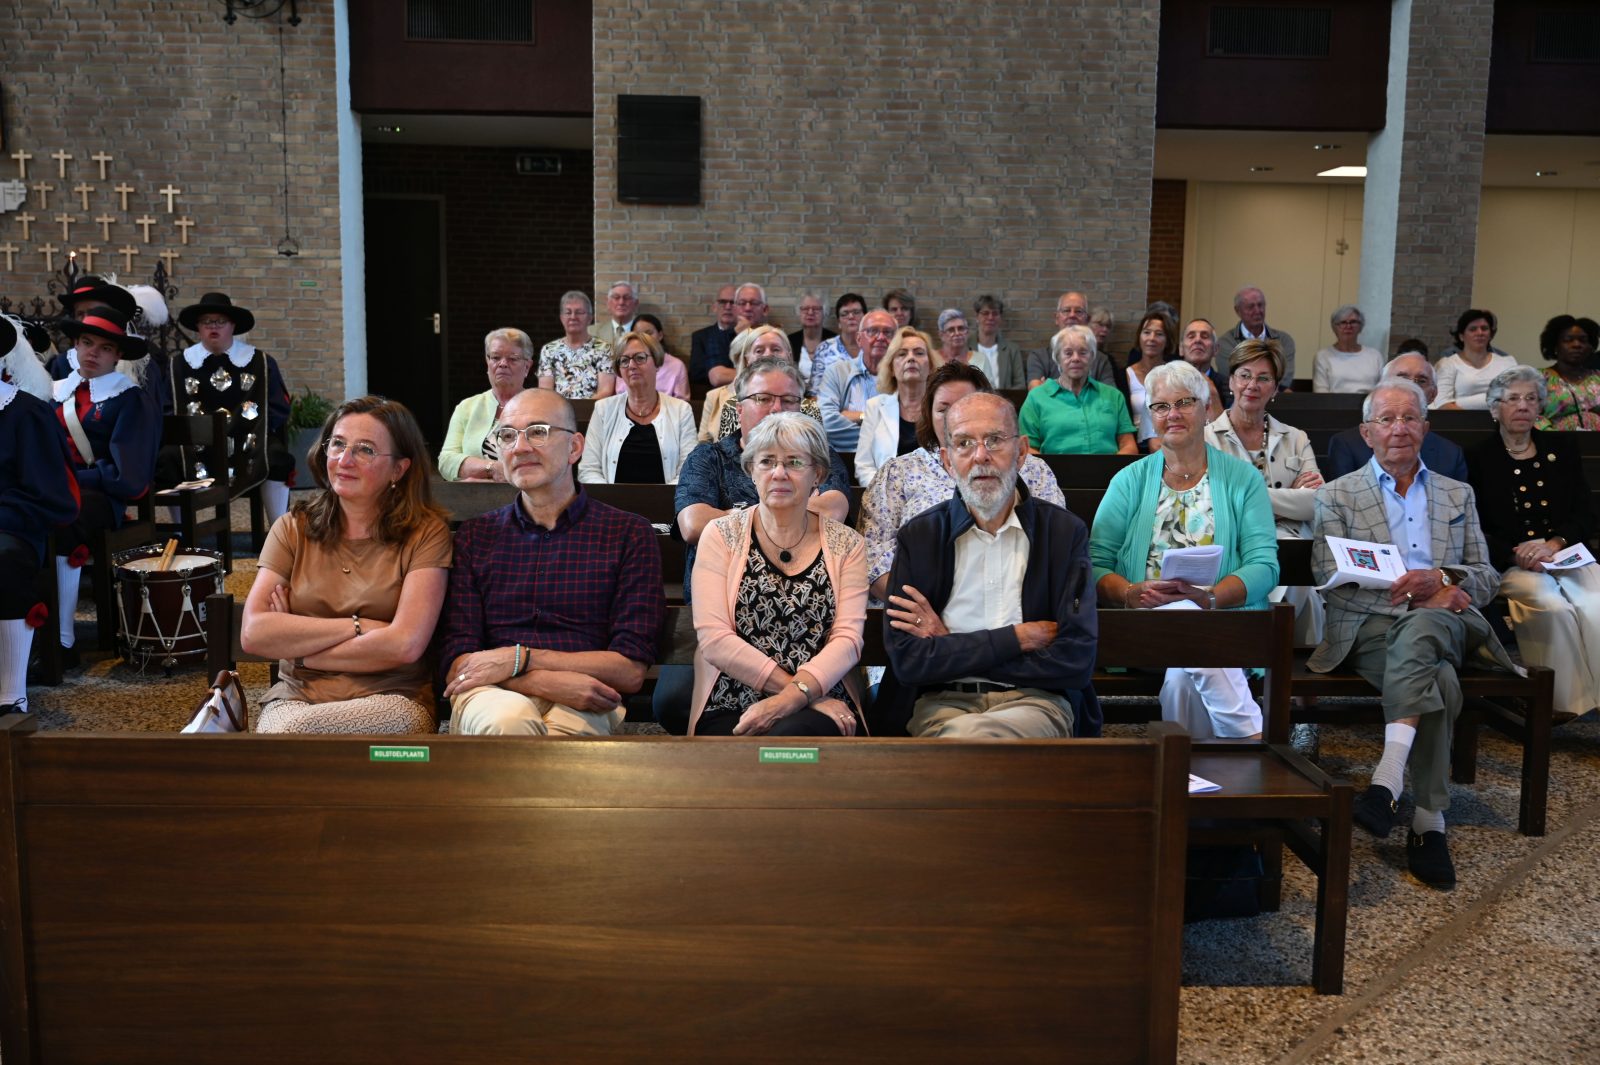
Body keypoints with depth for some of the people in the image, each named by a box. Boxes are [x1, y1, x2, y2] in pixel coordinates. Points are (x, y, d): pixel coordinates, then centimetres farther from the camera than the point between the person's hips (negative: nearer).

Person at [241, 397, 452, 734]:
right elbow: (253, 633, -4)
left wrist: (296, 647, -5)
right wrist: (357, 626, -10)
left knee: (289, 730, -34)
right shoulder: (293, 528, 9)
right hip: (295, 698, 3)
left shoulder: (426, 532, 0)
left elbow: (405, 644, -12)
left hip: (391, 699, -3)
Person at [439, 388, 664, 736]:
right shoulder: (474, 537, 15)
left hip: (580, 706, -1)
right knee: (509, 719, -35)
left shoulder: (629, 534, 8)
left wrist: (519, 659, -9)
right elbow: (456, 664, 5)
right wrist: (549, 681, -14)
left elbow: (630, 671, 0)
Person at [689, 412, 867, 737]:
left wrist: (793, 696, -19)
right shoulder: (721, 535, 7)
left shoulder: (846, 544, 11)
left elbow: (847, 639, 0)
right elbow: (713, 637, -4)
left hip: (821, 705, 0)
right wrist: (800, 689, -12)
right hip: (730, 710, 0)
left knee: (788, 736, -35)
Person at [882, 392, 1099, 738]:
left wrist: (951, 649, -6)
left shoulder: (1065, 533, 4)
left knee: (965, 737, -34)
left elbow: (1076, 662, -6)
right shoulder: (917, 537, 5)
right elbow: (905, 662, -4)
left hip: (1036, 700, -1)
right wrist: (1018, 638, -8)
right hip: (944, 702, 1)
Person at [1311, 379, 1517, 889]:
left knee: (1418, 627, -39)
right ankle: (1429, 824, -32)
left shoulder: (1458, 495, 25)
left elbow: (1487, 578, 17)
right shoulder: (1337, 495, 14)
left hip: (1442, 622, 2)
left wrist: (1440, 579, -8)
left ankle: (1388, 779, -46)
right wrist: (1415, 595, -12)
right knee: (1439, 681, -35)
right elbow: (1331, 582, 1)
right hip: (1370, 627, -1)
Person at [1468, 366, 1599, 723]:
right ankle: (1564, 701, -23)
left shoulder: (1562, 450, 16)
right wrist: (1518, 555, -15)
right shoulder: (1478, 459, 7)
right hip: (1511, 565, -3)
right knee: (1553, 606, -32)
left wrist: (1553, 544, -10)